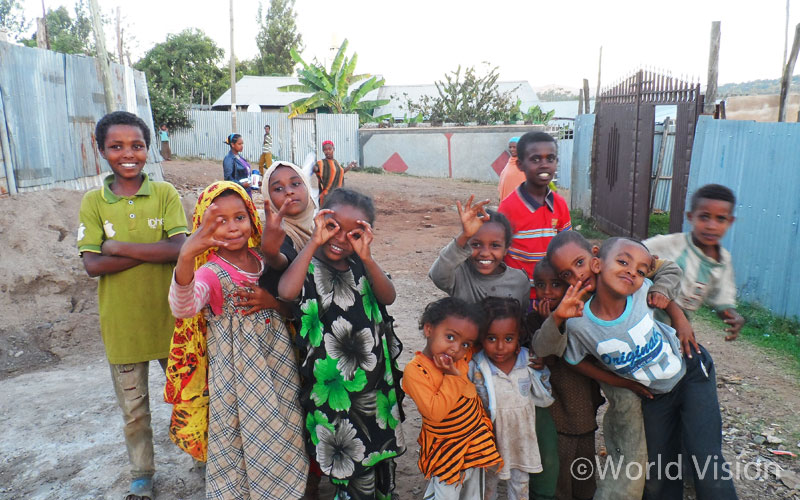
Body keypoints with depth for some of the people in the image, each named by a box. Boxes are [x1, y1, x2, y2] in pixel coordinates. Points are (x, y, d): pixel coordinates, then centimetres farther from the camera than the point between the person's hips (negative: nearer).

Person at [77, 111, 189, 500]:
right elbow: (93, 265, -12)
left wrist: (120, 246, -17)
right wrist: (155, 251, -18)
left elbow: (180, 248, -18)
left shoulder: (165, 194, -6)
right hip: (122, 324, 1)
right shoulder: (92, 202, -3)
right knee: (133, 409, 17)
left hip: (168, 317, -1)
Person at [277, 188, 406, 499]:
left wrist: (366, 257, -25)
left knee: (383, 452, 23)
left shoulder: (362, 266, 3)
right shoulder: (308, 266, -10)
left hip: (375, 380, 5)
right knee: (352, 464, 7)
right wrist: (315, 242, -26)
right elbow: (286, 292, -33)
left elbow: (388, 297, -12)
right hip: (332, 385, -5)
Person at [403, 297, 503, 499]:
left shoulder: (463, 357, -6)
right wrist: (454, 377, -28)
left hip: (477, 442, 6)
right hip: (446, 451, -6)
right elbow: (434, 412, -31)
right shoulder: (415, 370, -24)